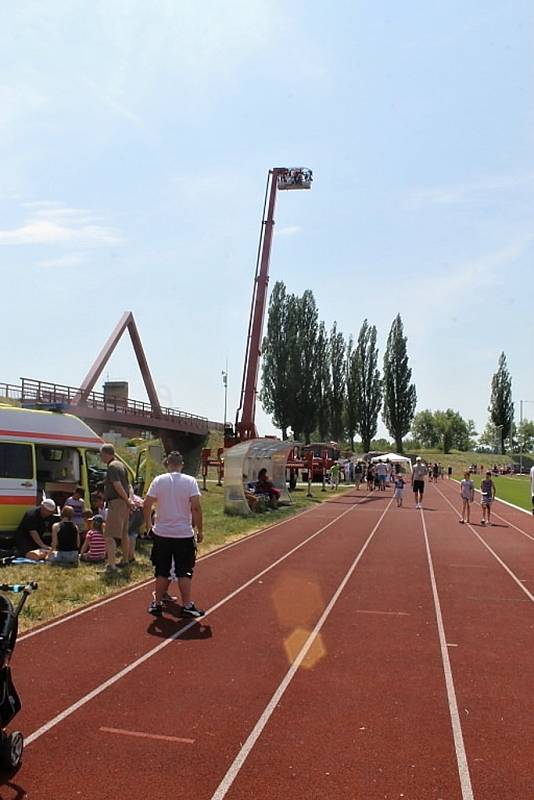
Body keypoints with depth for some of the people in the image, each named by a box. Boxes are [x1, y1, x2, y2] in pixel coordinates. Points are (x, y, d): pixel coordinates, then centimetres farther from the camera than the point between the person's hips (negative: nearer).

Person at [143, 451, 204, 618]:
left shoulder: (158, 480, -2)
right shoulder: (190, 481, -7)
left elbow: (146, 505, -3)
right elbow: (196, 507, -13)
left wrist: (148, 523, 12)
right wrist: (199, 530, -4)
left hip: (162, 534, 2)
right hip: (184, 534, -2)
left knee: (162, 571, 13)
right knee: (184, 572, 8)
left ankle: (157, 603, 19)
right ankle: (187, 606, 10)